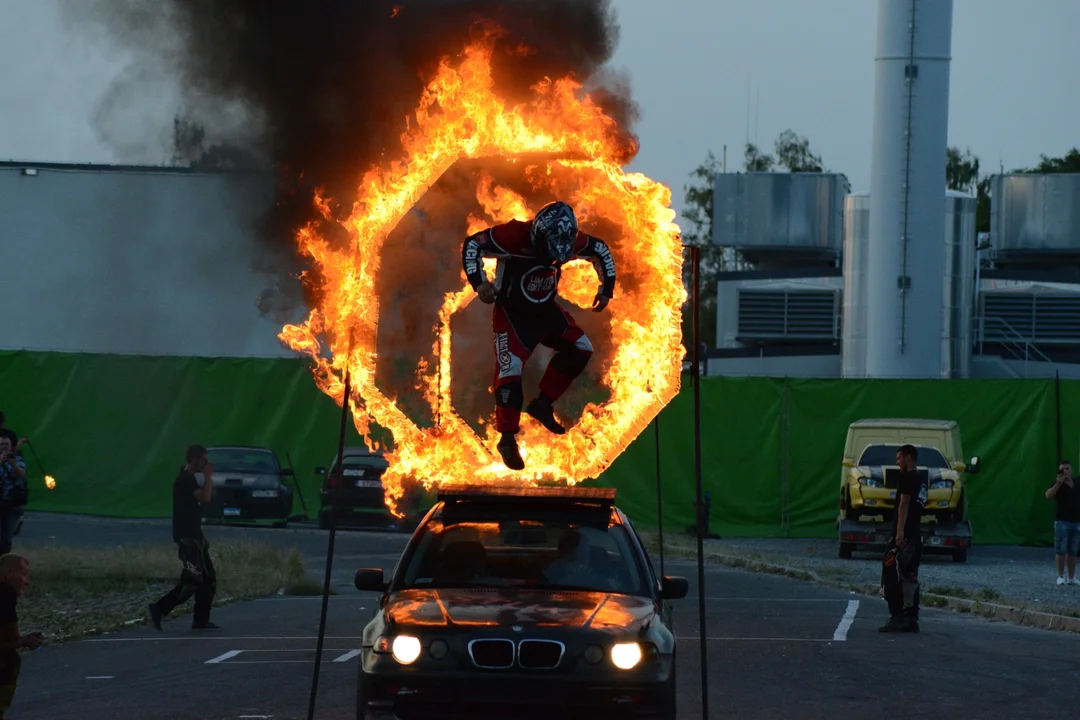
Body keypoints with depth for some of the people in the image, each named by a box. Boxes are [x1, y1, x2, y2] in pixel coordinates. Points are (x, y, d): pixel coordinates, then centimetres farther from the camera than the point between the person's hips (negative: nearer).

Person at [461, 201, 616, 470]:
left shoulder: (571, 240, -14)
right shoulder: (516, 236, -31)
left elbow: (601, 250, 7)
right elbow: (472, 244, -24)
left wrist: (607, 288, 3)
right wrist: (479, 283, -33)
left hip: (545, 308, 6)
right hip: (511, 311, -6)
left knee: (580, 349, 1)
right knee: (511, 368, -16)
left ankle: (543, 403, 11)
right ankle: (507, 439, -5)